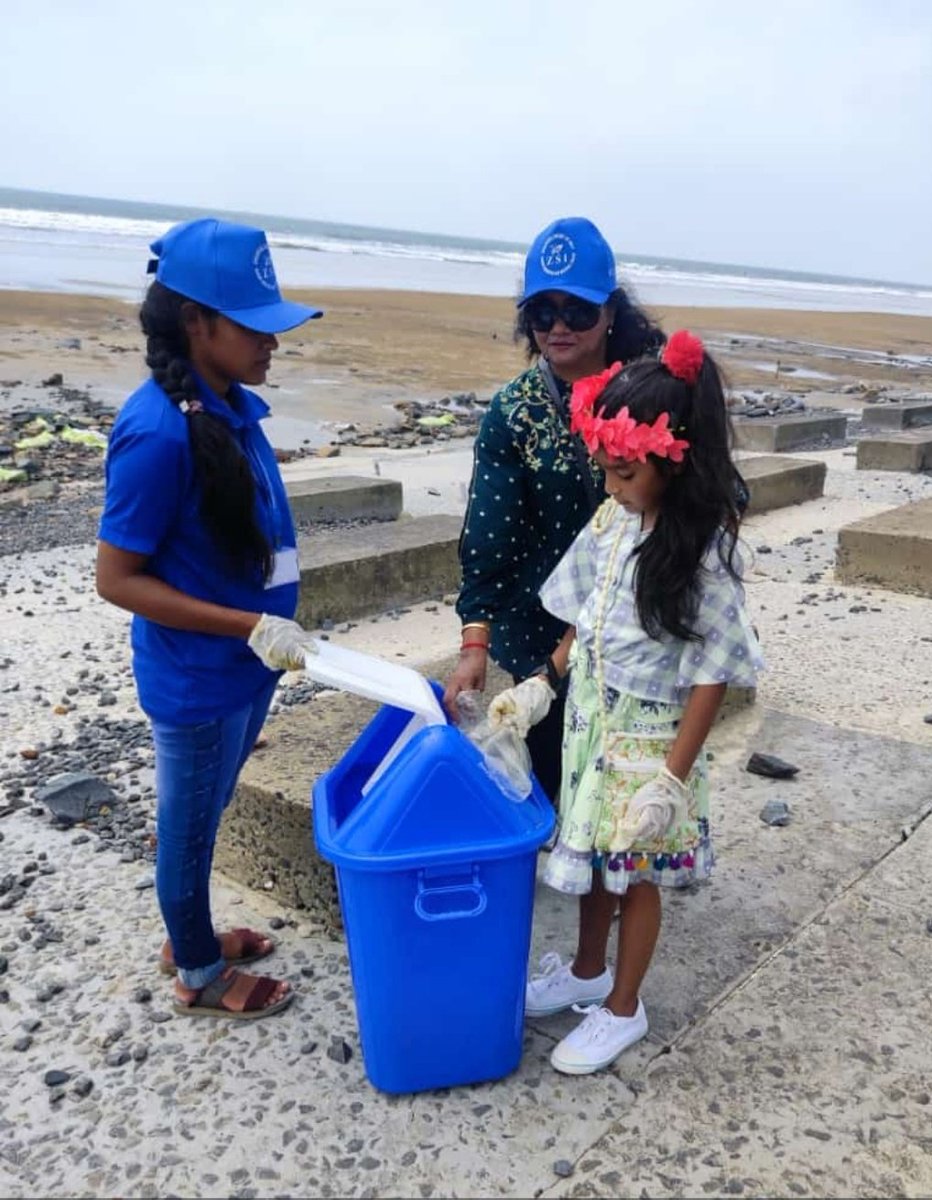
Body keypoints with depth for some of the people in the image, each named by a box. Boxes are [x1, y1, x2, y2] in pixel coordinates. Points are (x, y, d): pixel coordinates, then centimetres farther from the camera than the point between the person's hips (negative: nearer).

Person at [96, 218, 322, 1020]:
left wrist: (271, 629, 14)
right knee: (190, 828, 14)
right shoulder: (158, 433, -26)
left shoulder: (233, 406, -1)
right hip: (198, 682, -8)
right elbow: (117, 579, -21)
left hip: (243, 668, 8)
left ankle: (191, 936, 47)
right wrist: (251, 627, -24)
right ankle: (200, 976, 35)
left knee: (204, 818, 25)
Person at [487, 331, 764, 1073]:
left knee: (634, 873, 11)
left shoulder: (705, 550, -22)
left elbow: (711, 676, -19)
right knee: (591, 854, 22)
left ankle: (623, 1009, 33)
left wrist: (671, 777, -19)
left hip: (649, 741, -6)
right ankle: (588, 972, 45)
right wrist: (542, 685, 6)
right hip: (590, 724, 6)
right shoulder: (612, 521, -3)